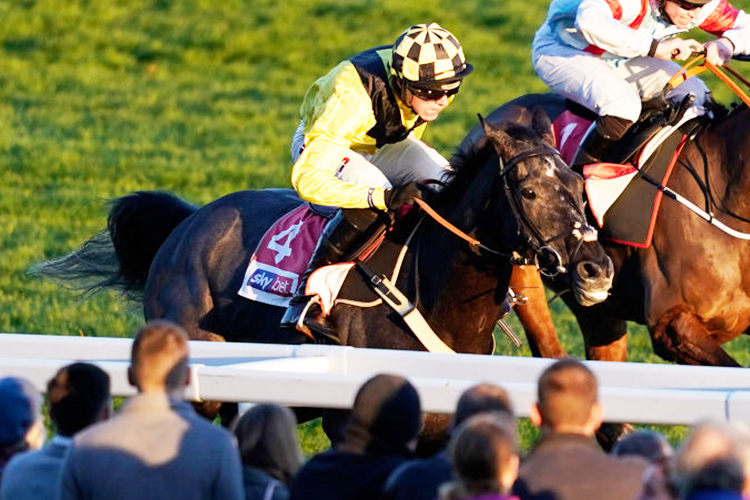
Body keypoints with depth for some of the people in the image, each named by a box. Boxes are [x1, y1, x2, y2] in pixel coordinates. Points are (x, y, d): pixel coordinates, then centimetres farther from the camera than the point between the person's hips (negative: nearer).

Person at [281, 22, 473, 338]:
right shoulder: (353, 98, -43)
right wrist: (384, 197, -52)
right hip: (318, 145, -6)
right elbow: (308, 178, -46)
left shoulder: (433, 83, -23)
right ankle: (306, 297, -26)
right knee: (371, 197, -36)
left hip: (384, 144, 6)